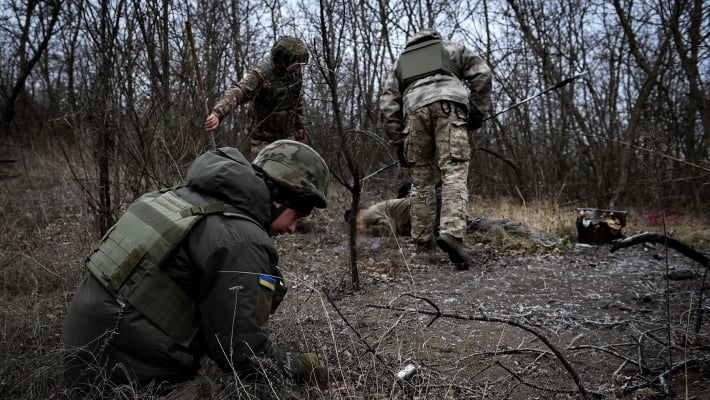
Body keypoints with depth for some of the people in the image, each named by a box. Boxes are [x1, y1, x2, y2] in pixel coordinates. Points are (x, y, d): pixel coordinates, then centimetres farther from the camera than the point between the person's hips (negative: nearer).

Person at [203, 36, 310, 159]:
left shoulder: (296, 72, -3)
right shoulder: (261, 74, -23)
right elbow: (236, 93, -37)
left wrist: (300, 126, 18)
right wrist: (218, 113, -54)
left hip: (287, 135, 6)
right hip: (263, 138, -5)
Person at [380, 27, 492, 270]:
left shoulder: (401, 61, 35)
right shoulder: (451, 48, 32)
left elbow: (388, 104, 21)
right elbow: (481, 74, 13)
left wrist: (398, 143, 18)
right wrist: (477, 112, 13)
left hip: (415, 109, 2)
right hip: (449, 105, -2)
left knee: (421, 181, 8)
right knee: (454, 173, -13)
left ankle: (422, 244, 7)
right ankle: (452, 233, -33)